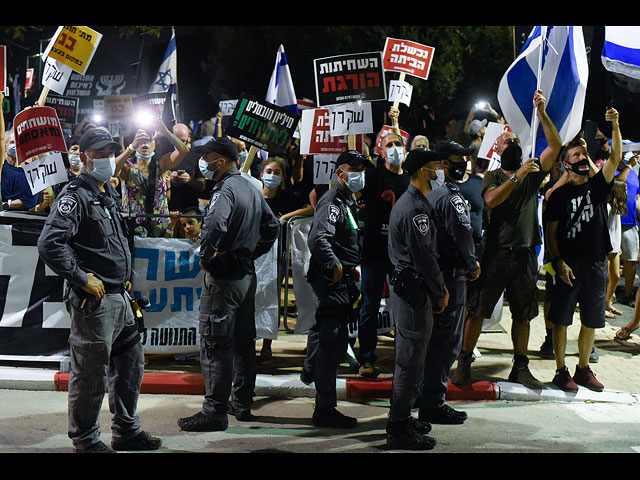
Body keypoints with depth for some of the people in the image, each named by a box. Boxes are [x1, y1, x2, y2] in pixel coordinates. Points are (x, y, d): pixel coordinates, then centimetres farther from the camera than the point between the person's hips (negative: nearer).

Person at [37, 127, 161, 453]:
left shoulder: (108, 193, 17)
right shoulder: (75, 195, -13)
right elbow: (49, 244, -25)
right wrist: (82, 279, -21)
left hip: (119, 297, 9)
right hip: (94, 300, -9)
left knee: (131, 365, 16)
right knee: (91, 375, 1)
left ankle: (127, 432, 30)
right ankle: (85, 441, 16)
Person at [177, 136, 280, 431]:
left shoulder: (226, 189, -16)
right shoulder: (252, 190, 13)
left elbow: (215, 224, -35)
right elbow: (272, 227, 23)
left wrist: (205, 257, -21)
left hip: (223, 277, -9)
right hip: (247, 275, 10)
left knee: (215, 345, -4)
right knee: (243, 341, 15)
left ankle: (215, 411, 0)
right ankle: (242, 403, 26)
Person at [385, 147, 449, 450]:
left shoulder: (408, 202, 16)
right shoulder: (415, 209, -19)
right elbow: (424, 257, -20)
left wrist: (439, 286, 13)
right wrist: (440, 293, -10)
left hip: (405, 286, 11)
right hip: (415, 291, -11)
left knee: (408, 358, 18)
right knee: (411, 360, -5)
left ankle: (402, 418, 28)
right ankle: (399, 431, 1)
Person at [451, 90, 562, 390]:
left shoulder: (533, 173, 12)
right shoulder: (492, 177, 5)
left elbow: (555, 146, 1)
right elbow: (491, 199, -16)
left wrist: (541, 113, -6)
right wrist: (518, 176, -22)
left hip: (525, 254, 3)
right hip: (495, 253, -3)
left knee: (523, 314, 9)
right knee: (477, 310, -1)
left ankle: (520, 367, 20)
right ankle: (464, 363, 9)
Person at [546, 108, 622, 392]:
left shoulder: (597, 186, 8)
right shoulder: (559, 195, 1)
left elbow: (615, 159, -7)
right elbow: (551, 232, -1)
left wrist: (615, 127, -19)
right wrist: (559, 262, -13)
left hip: (596, 262, 3)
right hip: (569, 263, -3)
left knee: (591, 321, 9)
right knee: (561, 320, -1)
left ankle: (583, 369, 22)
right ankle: (561, 371, 9)